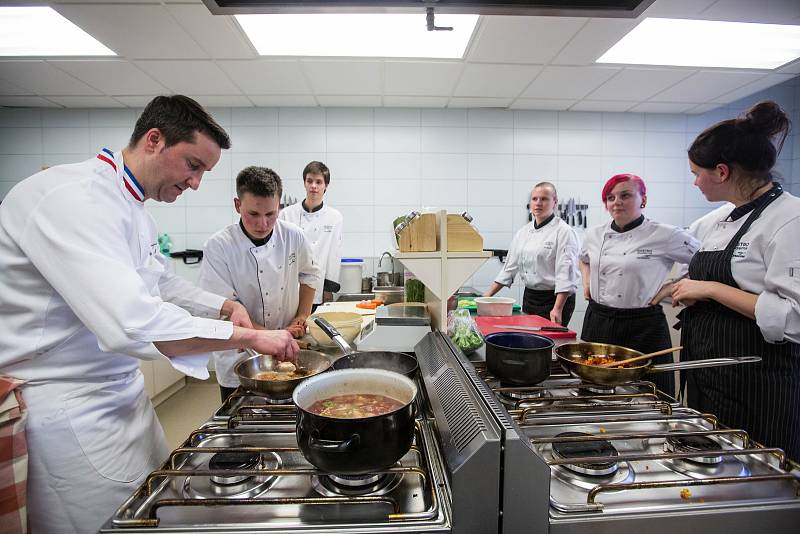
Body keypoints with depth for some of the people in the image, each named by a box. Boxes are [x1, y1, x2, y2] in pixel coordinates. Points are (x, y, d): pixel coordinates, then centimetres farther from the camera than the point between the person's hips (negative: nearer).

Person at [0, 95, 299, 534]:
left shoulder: (132, 207, 7)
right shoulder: (69, 199, -25)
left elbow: (158, 283, 19)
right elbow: (130, 323, -37)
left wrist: (225, 305, 2)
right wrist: (250, 337, -29)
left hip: (122, 390, 9)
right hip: (68, 409, -9)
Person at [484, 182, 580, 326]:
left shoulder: (564, 232, -10)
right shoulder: (523, 232, 8)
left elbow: (566, 274, -17)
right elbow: (510, 267, 10)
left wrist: (557, 309, -24)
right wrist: (489, 294, 6)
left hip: (557, 299, -6)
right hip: (529, 297, 6)